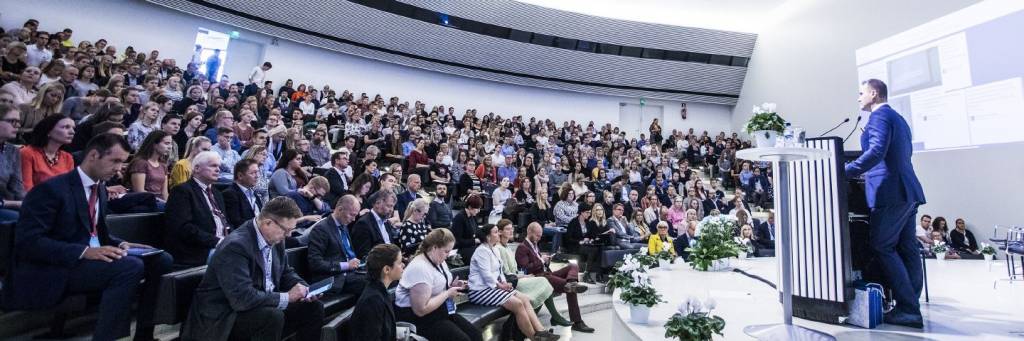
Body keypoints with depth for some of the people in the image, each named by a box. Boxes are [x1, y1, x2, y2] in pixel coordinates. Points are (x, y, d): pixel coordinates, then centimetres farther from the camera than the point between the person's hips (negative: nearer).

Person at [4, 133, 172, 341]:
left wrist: (119, 245, -1)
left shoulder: (100, 189, 13)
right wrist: (84, 252, -29)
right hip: (54, 270, -8)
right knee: (131, 266, -31)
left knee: (161, 260, -8)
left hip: (92, 257, 8)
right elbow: (27, 241, -18)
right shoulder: (51, 189, -12)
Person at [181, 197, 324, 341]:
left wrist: (303, 289, -5)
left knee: (313, 307, -3)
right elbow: (243, 298, -33)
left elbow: (286, 272, 14)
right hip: (225, 316, -8)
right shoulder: (235, 246, -26)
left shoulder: (275, 239, -1)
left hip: (265, 304, 8)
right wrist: (287, 297, -24)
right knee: (273, 317, -34)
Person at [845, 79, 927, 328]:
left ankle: (908, 310, -4)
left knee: (882, 247, -5)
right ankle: (911, 307, 13)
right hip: (908, 191, 10)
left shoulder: (879, 115, -8)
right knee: (906, 249, 9)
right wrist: (867, 172, 29)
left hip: (890, 193, -9)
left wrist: (844, 172, -22)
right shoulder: (898, 118, 21)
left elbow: (876, 151, -21)